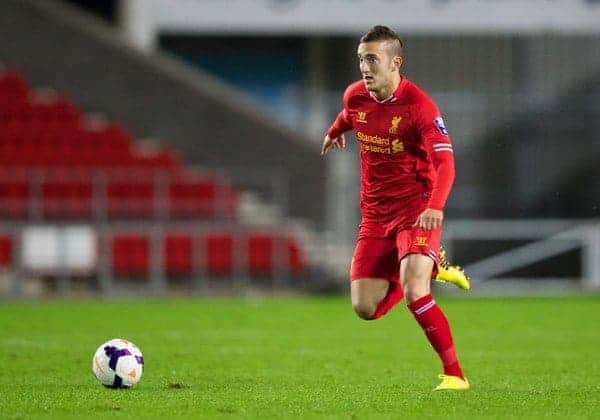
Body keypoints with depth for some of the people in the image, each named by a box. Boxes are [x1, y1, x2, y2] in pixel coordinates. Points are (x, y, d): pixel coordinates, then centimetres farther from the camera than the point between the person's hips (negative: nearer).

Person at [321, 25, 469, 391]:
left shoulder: (418, 106, -19)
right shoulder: (355, 96, 0)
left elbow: (444, 163, -27)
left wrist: (435, 206, -44)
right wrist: (334, 132, 49)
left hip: (416, 209, -6)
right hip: (374, 213, 6)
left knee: (413, 292, -26)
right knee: (366, 307, 1)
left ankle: (455, 374, -16)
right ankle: (425, 270, 30)